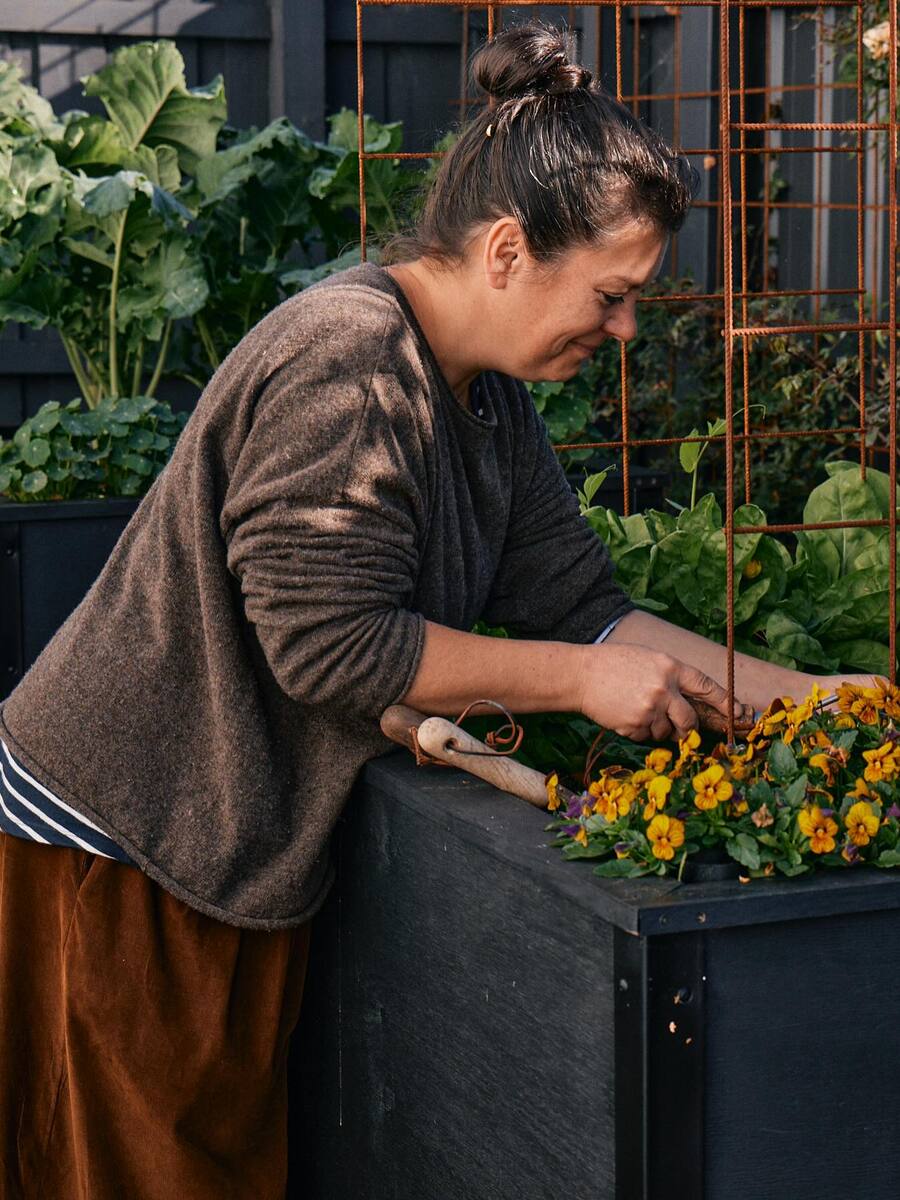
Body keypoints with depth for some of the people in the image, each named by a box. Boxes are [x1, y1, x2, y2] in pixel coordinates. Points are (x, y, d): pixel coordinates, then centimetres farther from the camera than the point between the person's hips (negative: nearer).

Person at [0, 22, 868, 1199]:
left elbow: (582, 606, 5)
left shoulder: (485, 395, 7)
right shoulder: (347, 359, -23)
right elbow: (328, 642, -26)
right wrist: (580, 677, -19)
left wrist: (806, 698, -1)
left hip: (242, 849, 9)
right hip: (117, 845, -9)